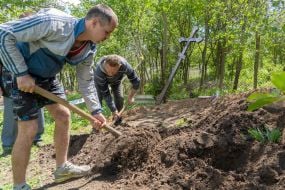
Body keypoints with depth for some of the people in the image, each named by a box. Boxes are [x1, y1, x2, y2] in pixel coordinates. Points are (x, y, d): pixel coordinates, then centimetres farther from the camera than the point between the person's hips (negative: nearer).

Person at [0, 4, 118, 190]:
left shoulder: (89, 50, -7)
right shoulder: (54, 22, -31)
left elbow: (86, 81, 6)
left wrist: (96, 110, 0)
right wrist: (21, 73, -27)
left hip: (46, 76, 8)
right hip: (19, 73, -8)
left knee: (64, 115, 7)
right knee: (29, 129, -10)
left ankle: (62, 168, 24)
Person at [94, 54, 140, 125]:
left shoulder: (125, 66, -42)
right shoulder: (99, 71, -45)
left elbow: (136, 81, -24)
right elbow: (106, 94, -38)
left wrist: (130, 96, -17)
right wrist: (114, 111, -38)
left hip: (116, 80, 2)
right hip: (100, 81, -2)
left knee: (120, 98, -10)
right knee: (98, 98, -18)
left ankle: (118, 119, 10)